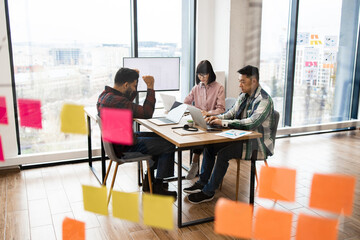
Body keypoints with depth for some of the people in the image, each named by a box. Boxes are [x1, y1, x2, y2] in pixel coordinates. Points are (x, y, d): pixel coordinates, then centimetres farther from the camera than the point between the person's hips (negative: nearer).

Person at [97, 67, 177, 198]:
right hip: (124, 147, -10)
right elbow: (147, 113, -26)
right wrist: (150, 87, -20)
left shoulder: (105, 94, 3)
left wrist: (132, 77, 9)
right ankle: (157, 187, 8)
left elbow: (128, 102, 20)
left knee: (160, 137, 22)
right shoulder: (116, 101, -29)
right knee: (169, 145, -5)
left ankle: (149, 179, 27)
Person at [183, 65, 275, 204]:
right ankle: (202, 183, 5)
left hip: (258, 143, -9)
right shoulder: (243, 96, 9)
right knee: (209, 145, -3)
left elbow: (251, 123, -29)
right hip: (242, 138, 9)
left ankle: (208, 192, -12)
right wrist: (218, 118, -9)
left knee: (224, 153, -26)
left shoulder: (264, 100, -18)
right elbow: (231, 114, 13)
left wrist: (223, 122, -28)